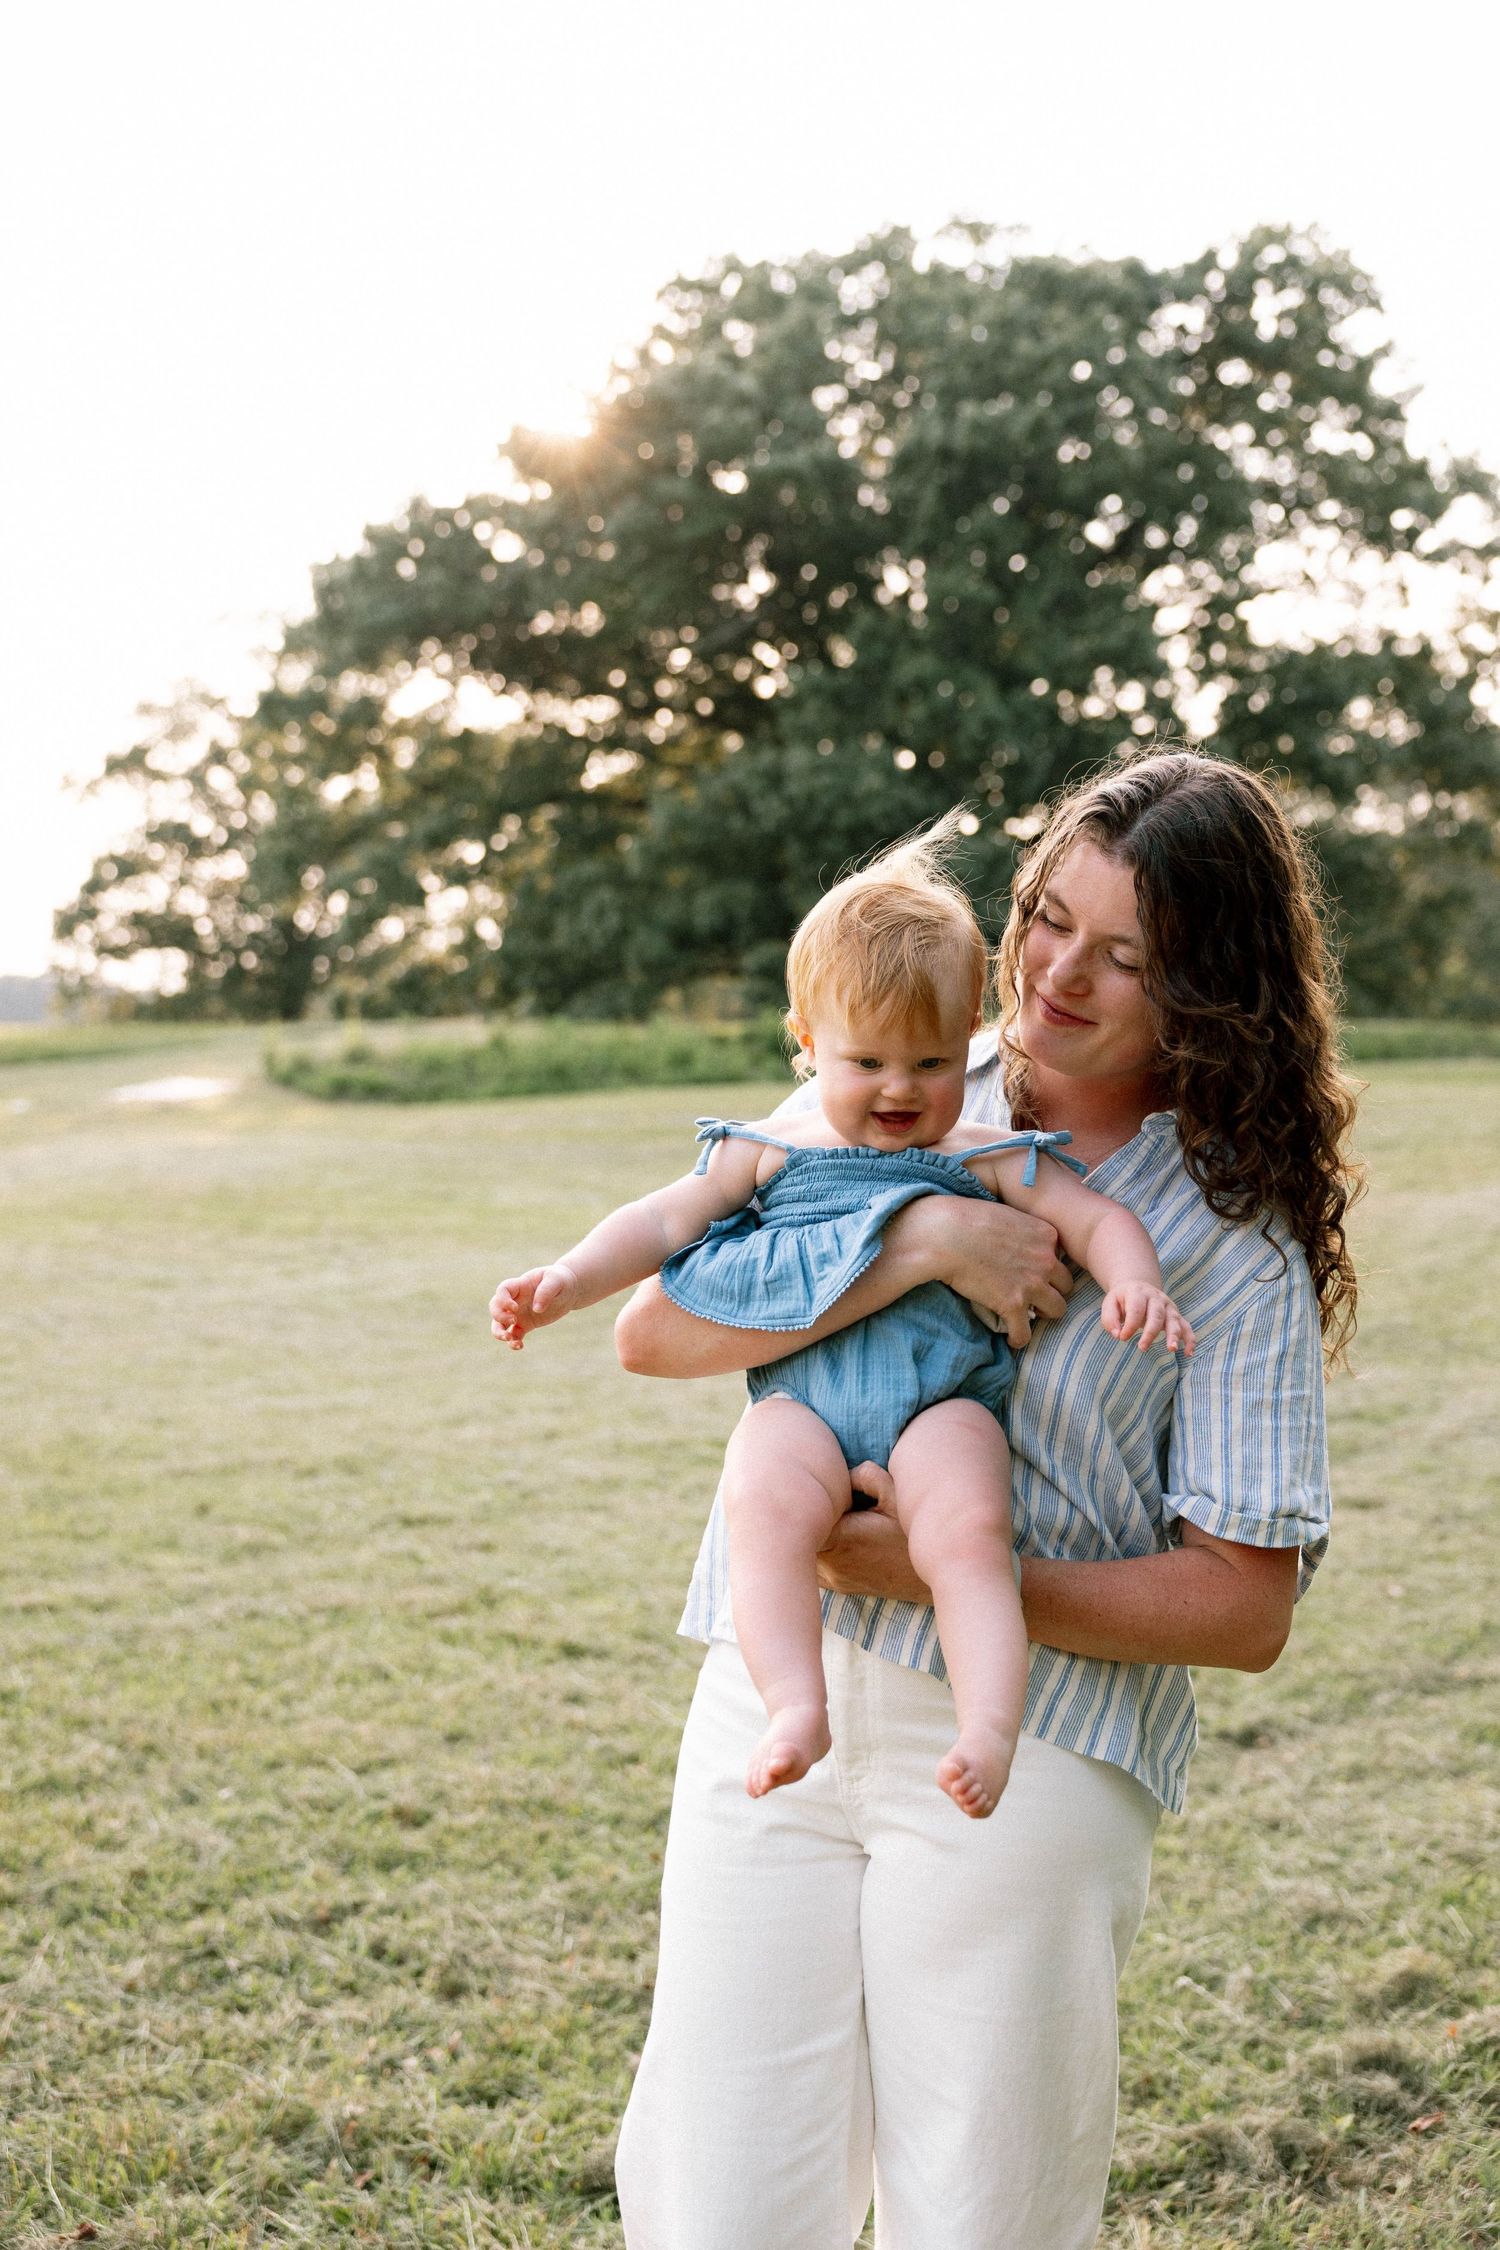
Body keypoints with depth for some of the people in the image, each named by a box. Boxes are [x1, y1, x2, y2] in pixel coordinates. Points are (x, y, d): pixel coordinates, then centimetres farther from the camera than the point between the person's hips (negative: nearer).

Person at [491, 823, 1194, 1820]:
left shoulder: (989, 1162, 18)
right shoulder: (769, 1153, 22)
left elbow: (1097, 1217, 11)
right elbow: (667, 1220, 17)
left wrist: (1135, 1282, -12)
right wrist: (566, 1279, 2)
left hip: (941, 1402, -1)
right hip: (799, 1398, 1)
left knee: (969, 1531, -32)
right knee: (765, 1507, -33)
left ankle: (991, 1734, -38)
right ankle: (798, 1710, -39)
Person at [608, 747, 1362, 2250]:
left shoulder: (1237, 1246, -3)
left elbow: (1244, 1607, -7)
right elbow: (654, 1331, -4)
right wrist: (917, 1246, -16)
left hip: (1028, 1760, -2)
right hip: (773, 1696, 3)